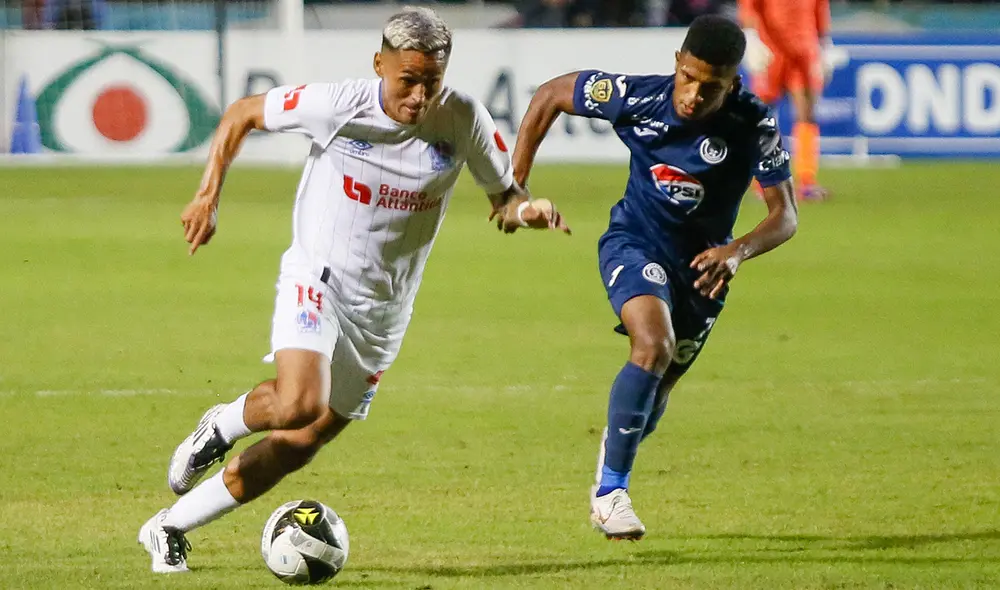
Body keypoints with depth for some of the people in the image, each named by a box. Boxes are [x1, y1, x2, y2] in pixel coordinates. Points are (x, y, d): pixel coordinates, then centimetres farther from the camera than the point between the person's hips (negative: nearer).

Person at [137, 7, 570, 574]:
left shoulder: (463, 119, -12)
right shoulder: (336, 106, -18)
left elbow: (505, 196, -1)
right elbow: (242, 113, -3)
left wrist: (527, 210, -25)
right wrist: (209, 197, -9)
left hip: (384, 308, 4)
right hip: (317, 278, -4)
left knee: (301, 443, 6)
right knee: (300, 404, -30)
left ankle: (170, 528, 21)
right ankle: (222, 426, 5)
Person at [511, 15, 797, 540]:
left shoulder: (754, 127, -21)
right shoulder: (636, 96, -20)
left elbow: (785, 214, -16)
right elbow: (550, 95, -5)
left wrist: (739, 251, -36)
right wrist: (515, 182, -4)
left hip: (702, 263, 2)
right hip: (635, 241, -2)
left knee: (658, 386, 12)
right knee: (654, 346, -29)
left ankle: (612, 465, 42)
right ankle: (611, 490, -21)